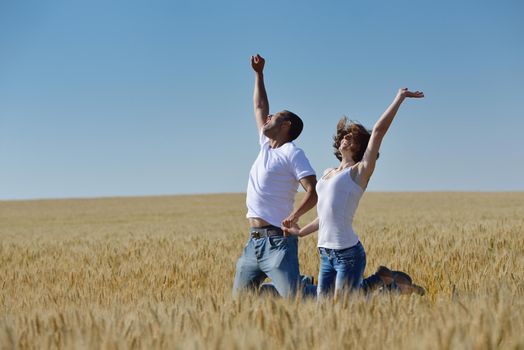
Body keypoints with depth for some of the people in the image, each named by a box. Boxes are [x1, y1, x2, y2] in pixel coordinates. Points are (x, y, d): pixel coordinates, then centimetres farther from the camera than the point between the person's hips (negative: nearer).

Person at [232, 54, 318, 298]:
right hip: (254, 241, 9)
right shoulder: (266, 146, 18)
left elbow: (313, 191, -15)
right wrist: (258, 74, 31)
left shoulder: (292, 153, -5)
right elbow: (260, 107, 30)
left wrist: (295, 215, -31)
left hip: (277, 241, -9)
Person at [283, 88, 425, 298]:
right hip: (326, 255, 7)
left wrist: (400, 98, -8)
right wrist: (301, 232, 31)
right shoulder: (328, 173, 18)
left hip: (348, 253, -7)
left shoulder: (360, 171, -1)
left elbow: (378, 130, -9)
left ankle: (384, 280, 18)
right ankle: (381, 280, 23)